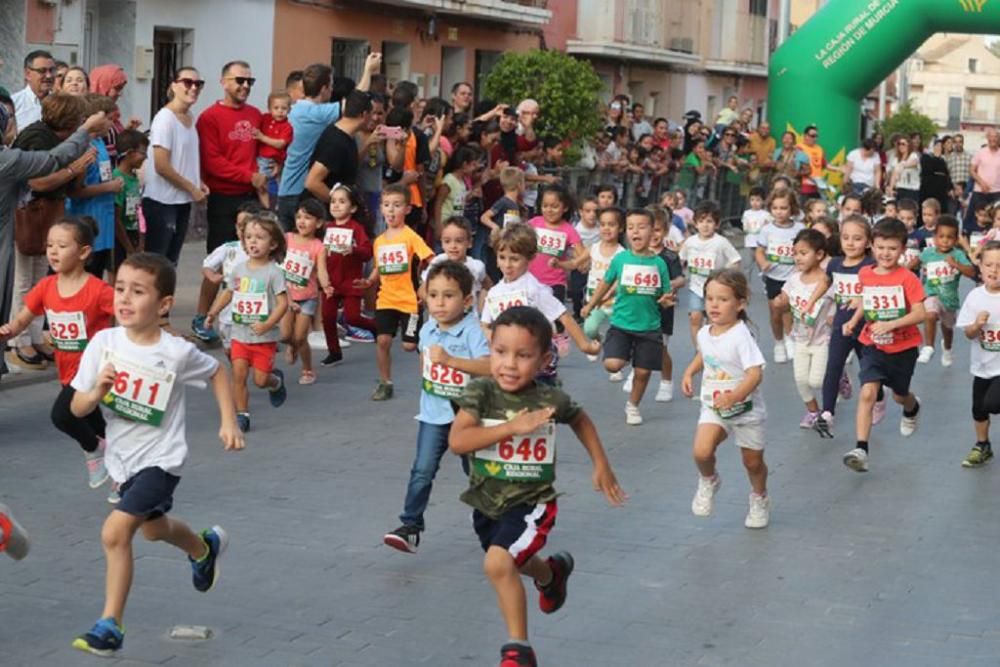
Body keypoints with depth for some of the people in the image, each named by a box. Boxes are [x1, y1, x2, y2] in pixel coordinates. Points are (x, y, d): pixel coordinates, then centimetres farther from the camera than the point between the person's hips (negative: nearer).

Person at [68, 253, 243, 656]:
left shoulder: (177, 353, -19)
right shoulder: (104, 343, -13)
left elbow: (217, 372, 3)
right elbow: (77, 408, -8)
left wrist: (228, 422, -1)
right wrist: (97, 392, -29)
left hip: (160, 460, -5)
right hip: (123, 459, 6)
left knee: (115, 531, -21)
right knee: (153, 528, 28)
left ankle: (110, 626, -9)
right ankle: (204, 547, 60)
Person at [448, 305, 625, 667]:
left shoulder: (552, 400, -14)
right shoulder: (480, 393, -16)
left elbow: (580, 420, 9)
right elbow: (457, 440, -28)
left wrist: (601, 465, 12)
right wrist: (513, 426, -32)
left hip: (531, 502, -3)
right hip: (487, 502, 4)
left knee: (498, 563, -25)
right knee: (517, 564, 27)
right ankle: (552, 572, 64)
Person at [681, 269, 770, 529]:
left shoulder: (741, 336, -24)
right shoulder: (704, 333, -3)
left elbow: (755, 373, -32)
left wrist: (735, 397, -47)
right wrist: (689, 372, 7)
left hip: (745, 408, -4)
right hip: (713, 407, 4)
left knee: (753, 462, 13)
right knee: (701, 451, -20)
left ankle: (759, 500, 42)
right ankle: (709, 482, 12)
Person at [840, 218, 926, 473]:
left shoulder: (907, 278, -17)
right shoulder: (865, 275, -4)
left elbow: (920, 313, -21)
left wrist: (890, 324, -30)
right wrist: (854, 320, 1)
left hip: (903, 347, -1)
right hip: (874, 345, 2)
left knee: (899, 395, 20)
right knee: (867, 393, -18)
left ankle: (912, 408, 59)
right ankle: (861, 450, -22)